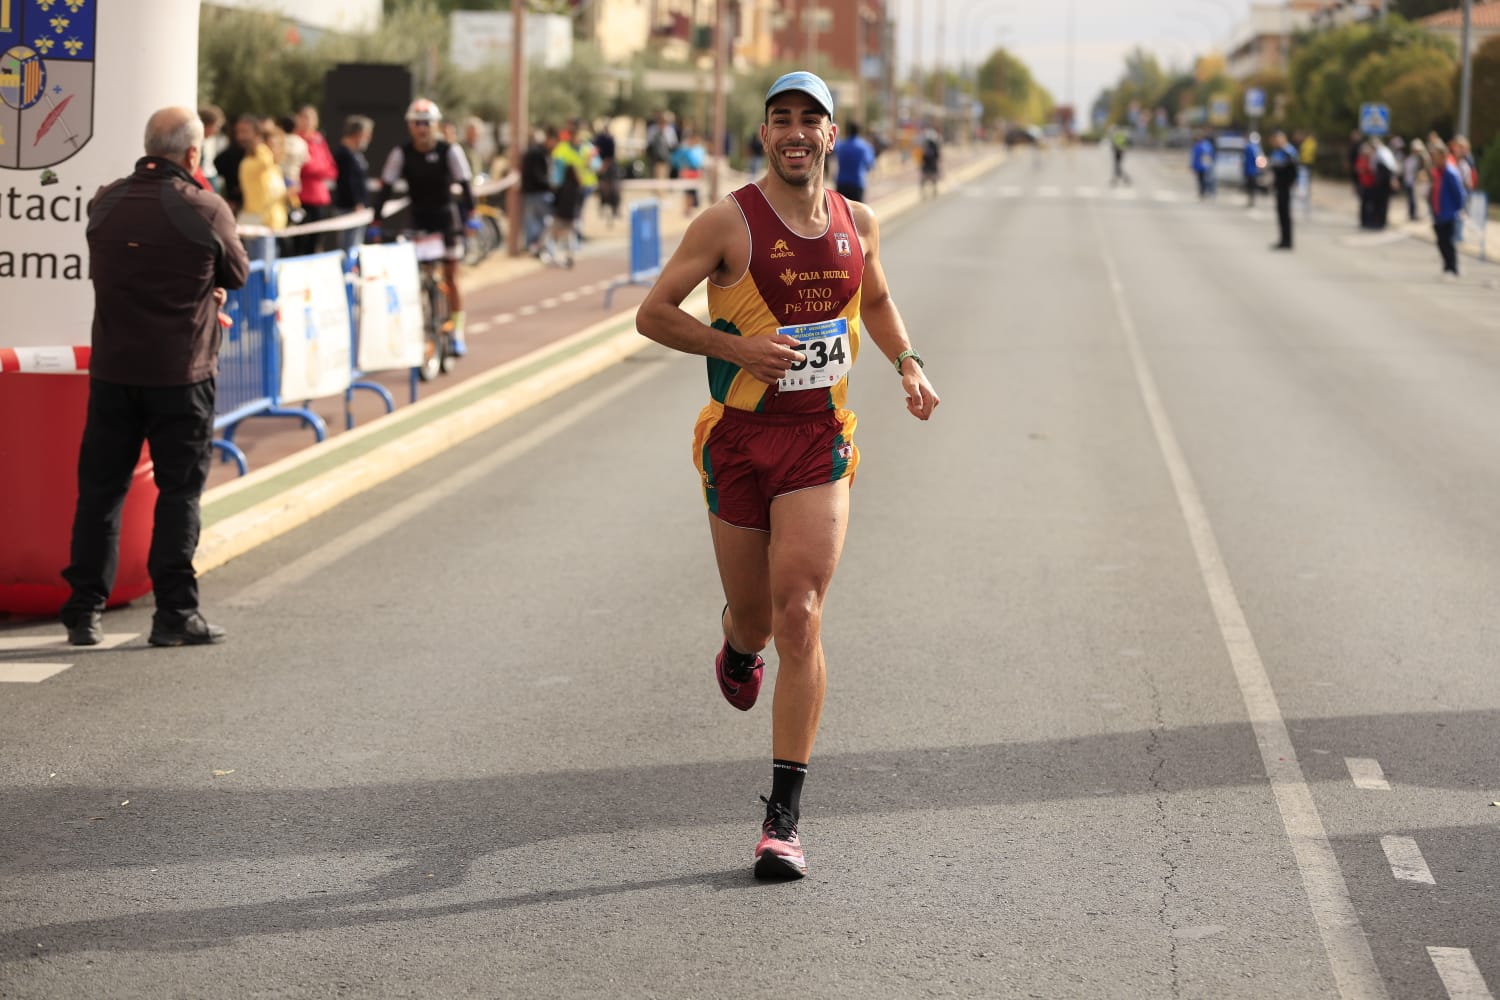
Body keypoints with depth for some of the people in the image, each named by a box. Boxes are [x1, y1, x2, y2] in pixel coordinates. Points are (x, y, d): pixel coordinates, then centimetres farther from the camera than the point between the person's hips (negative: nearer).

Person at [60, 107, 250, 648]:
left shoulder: (105, 204, 2)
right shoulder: (205, 209, -10)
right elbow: (238, 274, 2)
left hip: (112, 367, 4)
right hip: (181, 371, -4)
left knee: (100, 487, 9)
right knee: (180, 490, 4)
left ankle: (85, 611, 10)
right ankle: (174, 612, 4)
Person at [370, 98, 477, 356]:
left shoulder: (449, 151, -12)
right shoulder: (401, 153, -9)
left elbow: (464, 183, -16)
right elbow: (385, 186, -11)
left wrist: (470, 214, -30)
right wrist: (376, 222, -19)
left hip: (446, 215, -1)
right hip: (417, 218, 1)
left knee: (451, 278, 1)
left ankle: (456, 332, 9)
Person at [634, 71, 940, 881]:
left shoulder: (856, 223, 5)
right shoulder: (729, 222, -8)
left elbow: (876, 302, 25)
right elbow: (653, 314, -6)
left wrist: (907, 363, 8)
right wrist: (737, 348, -18)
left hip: (819, 443, 1)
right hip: (738, 440, -1)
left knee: (799, 619, -12)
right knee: (756, 616, 10)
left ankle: (784, 817, -10)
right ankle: (738, 641, 54)